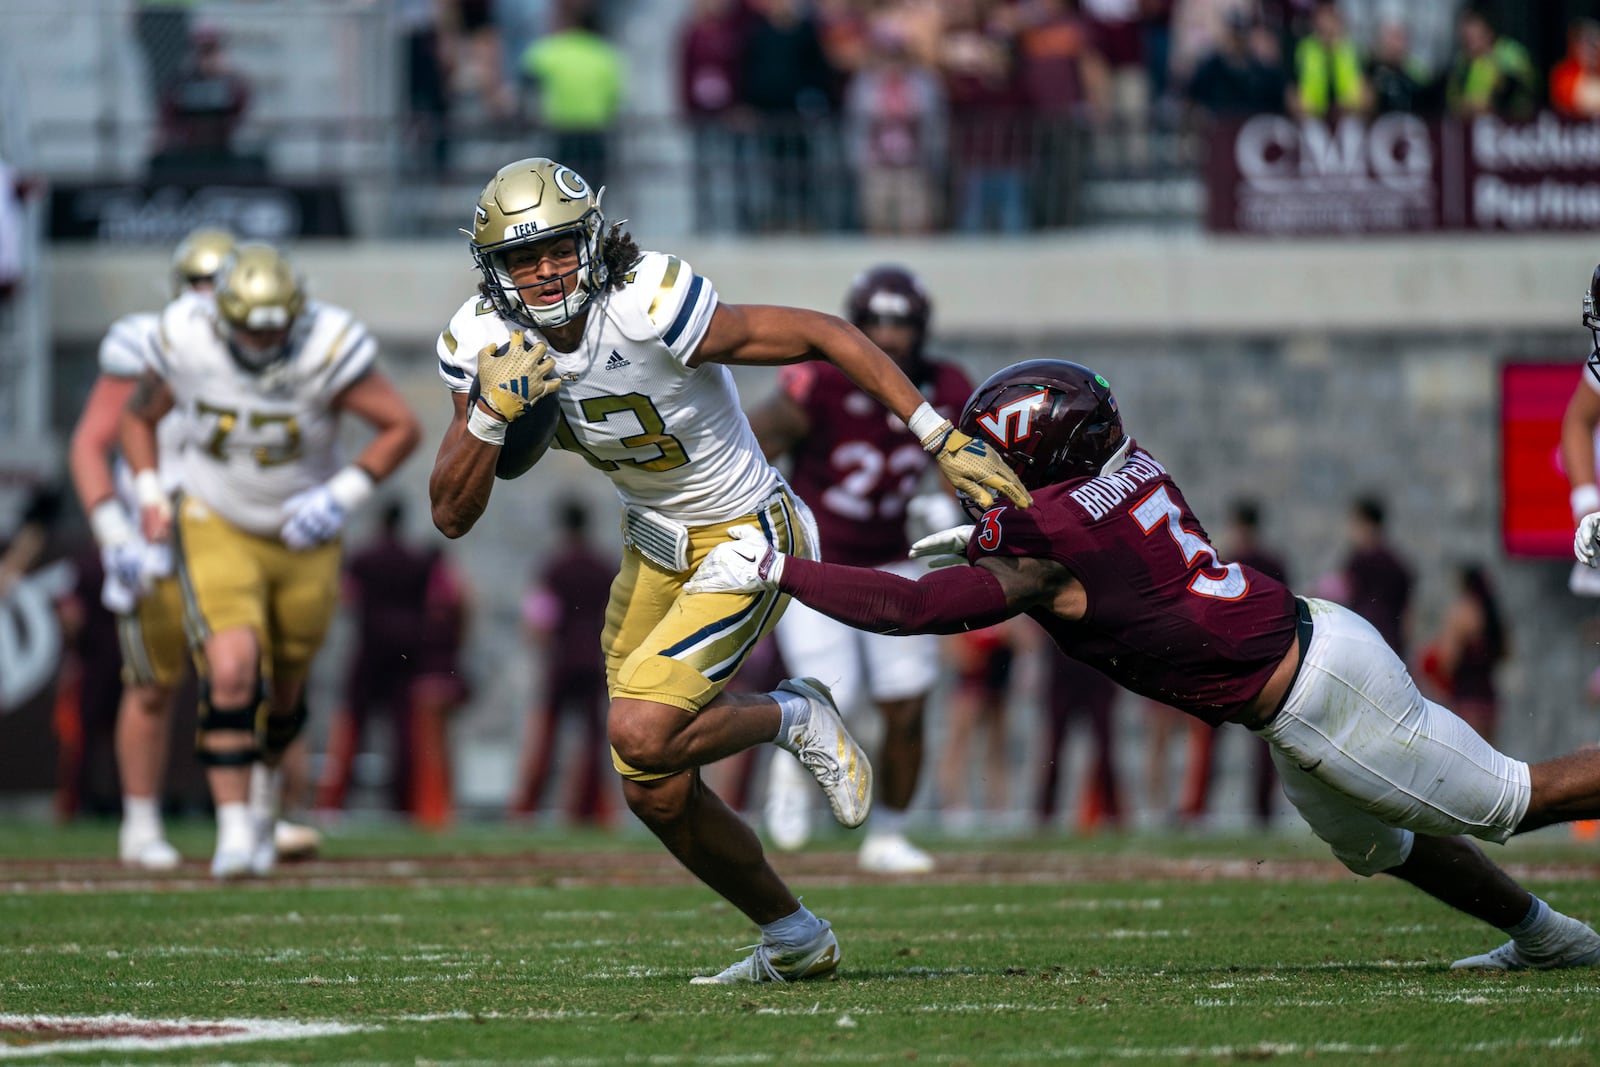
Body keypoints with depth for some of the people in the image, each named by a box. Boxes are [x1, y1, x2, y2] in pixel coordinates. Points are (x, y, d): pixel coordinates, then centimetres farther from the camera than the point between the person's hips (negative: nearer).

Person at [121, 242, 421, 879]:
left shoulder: (328, 349, -23)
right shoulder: (188, 343, -17)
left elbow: (401, 427, -14)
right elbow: (139, 416, 3)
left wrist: (344, 496, -22)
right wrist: (150, 497, -9)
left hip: (301, 537, 1)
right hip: (217, 530, -1)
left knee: (281, 693, 14)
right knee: (231, 671, -21)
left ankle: (264, 801, 44)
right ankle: (233, 833, -18)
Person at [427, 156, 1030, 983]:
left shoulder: (647, 310, -30)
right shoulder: (485, 346, -11)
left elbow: (822, 335, -23)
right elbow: (452, 514, -10)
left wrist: (943, 440, -24)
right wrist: (493, 411, -27)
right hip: (654, 546, 7)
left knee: (640, 735, -24)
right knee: (655, 794, 8)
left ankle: (795, 719, 6)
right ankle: (793, 940, 31)